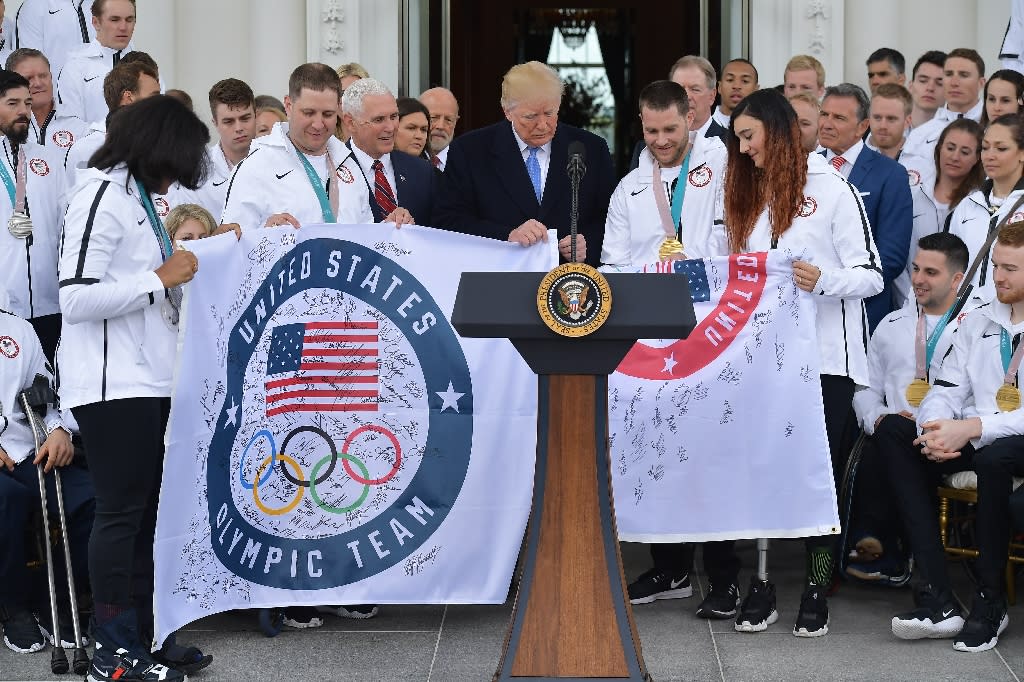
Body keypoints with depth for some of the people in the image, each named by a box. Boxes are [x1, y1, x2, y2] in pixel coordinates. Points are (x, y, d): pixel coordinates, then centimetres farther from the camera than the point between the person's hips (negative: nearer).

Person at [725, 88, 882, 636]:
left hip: (824, 357, -5)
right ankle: (761, 586, 7)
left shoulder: (833, 189, -4)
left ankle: (817, 591, 7)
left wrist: (824, 279, -25)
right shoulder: (750, 194, 17)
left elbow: (871, 275, -8)